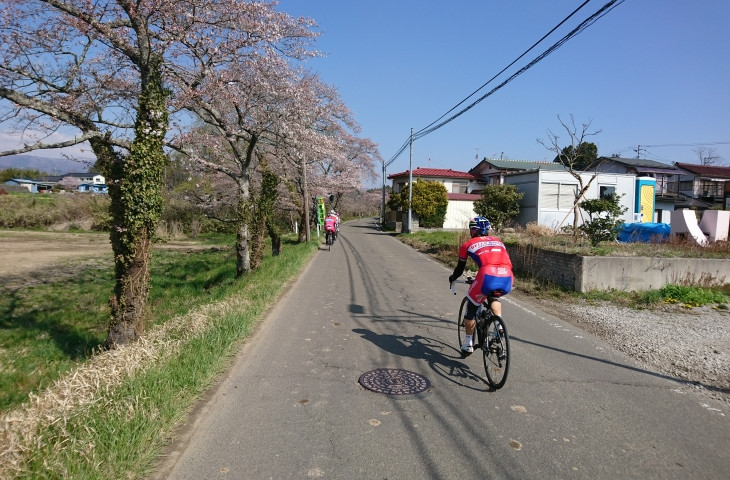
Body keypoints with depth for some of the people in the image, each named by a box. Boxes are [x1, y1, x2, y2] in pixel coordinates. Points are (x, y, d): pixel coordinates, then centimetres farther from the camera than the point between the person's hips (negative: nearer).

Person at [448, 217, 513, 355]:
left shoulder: (468, 245, 22)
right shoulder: (498, 242, 32)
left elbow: (460, 269, 31)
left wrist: (452, 279, 52)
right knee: (493, 297, 37)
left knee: (471, 308, 20)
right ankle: (499, 325, 14)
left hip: (487, 276, -4)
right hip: (507, 279, 4)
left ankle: (468, 344, 26)